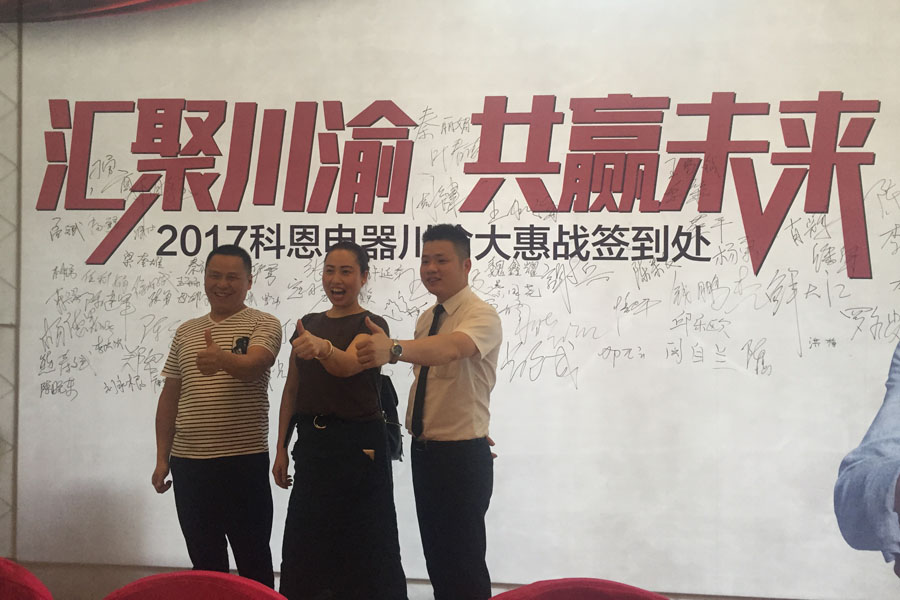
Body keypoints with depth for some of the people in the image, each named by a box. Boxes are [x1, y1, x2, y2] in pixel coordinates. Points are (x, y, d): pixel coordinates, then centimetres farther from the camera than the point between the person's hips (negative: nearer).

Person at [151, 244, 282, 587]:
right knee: (204, 562, 12)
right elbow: (169, 397, 15)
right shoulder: (186, 331, 13)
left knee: (253, 562, 2)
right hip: (188, 463, 5)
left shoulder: (264, 325, -2)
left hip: (244, 461, -5)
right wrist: (162, 458, 10)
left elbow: (253, 365, -23)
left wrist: (222, 358, -45)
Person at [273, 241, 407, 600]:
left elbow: (348, 365, -27)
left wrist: (322, 347, -48)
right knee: (306, 544, 10)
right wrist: (281, 448, 7)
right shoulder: (308, 325, 12)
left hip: (359, 444, -6)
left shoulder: (371, 325, -6)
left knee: (363, 546, -2)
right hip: (312, 442, 6)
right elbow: (291, 390, 13)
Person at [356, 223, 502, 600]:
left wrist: (394, 349, -53)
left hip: (463, 456, -8)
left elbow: (450, 348, -37)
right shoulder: (426, 319, 11)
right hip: (423, 451, 8)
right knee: (435, 556, 15)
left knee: (464, 560, -2)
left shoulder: (481, 315, -16)